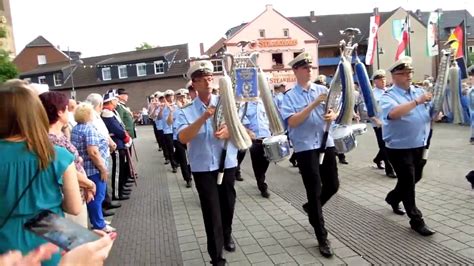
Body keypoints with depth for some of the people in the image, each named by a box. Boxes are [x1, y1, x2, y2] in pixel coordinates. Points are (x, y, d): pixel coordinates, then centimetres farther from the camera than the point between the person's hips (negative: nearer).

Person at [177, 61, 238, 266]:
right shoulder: (186, 111, -5)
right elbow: (183, 138, -19)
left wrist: (228, 132, -24)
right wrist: (203, 118, -29)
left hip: (227, 163, 3)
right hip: (203, 167, -2)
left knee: (228, 205, 20)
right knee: (211, 211, 1)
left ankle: (227, 235, 49)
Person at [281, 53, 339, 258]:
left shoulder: (323, 90, 8)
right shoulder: (290, 96, -5)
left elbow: (334, 113, 8)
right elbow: (292, 121, -16)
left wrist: (332, 115, -16)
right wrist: (313, 105, -22)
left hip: (326, 143, 5)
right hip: (305, 147, -5)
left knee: (333, 186, 13)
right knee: (314, 191, 1)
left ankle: (312, 208, 44)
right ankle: (322, 239, 13)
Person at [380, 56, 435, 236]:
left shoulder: (419, 91, 8)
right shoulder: (388, 96, -11)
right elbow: (393, 113, -32)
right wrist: (417, 102, -32)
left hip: (419, 146, 7)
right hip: (399, 148, -7)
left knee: (415, 179, 21)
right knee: (407, 183, 2)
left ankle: (393, 198, 46)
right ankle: (416, 220, 16)